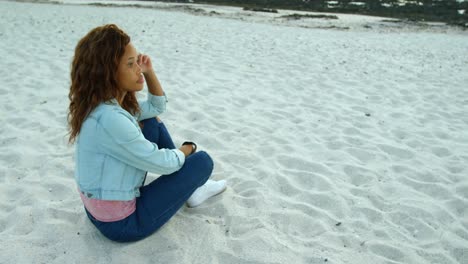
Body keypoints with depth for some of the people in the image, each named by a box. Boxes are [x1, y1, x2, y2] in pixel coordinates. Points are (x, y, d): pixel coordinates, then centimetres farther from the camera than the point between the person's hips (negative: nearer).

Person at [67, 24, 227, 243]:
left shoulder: (108, 103, -1)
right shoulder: (109, 119, -31)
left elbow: (157, 106, 14)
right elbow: (163, 163, -22)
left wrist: (149, 72, -2)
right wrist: (187, 149, -1)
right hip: (121, 222, -9)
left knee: (154, 123, 12)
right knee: (203, 161, -5)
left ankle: (189, 186, 20)